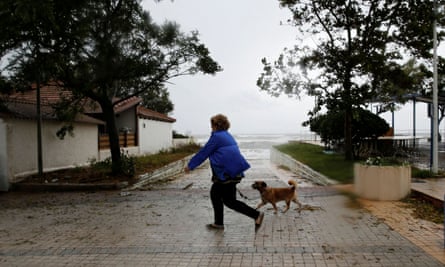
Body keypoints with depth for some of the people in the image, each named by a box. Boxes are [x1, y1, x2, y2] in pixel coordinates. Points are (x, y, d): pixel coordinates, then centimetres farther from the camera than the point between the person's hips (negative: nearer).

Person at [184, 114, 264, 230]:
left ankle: (256, 215, -3)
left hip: (227, 173, -10)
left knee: (229, 201, -1)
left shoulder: (216, 137, -12)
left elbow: (203, 153, -8)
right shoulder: (227, 136, 15)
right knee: (215, 194, 18)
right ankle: (218, 223, 24)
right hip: (232, 171, 10)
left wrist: (190, 165, 2)